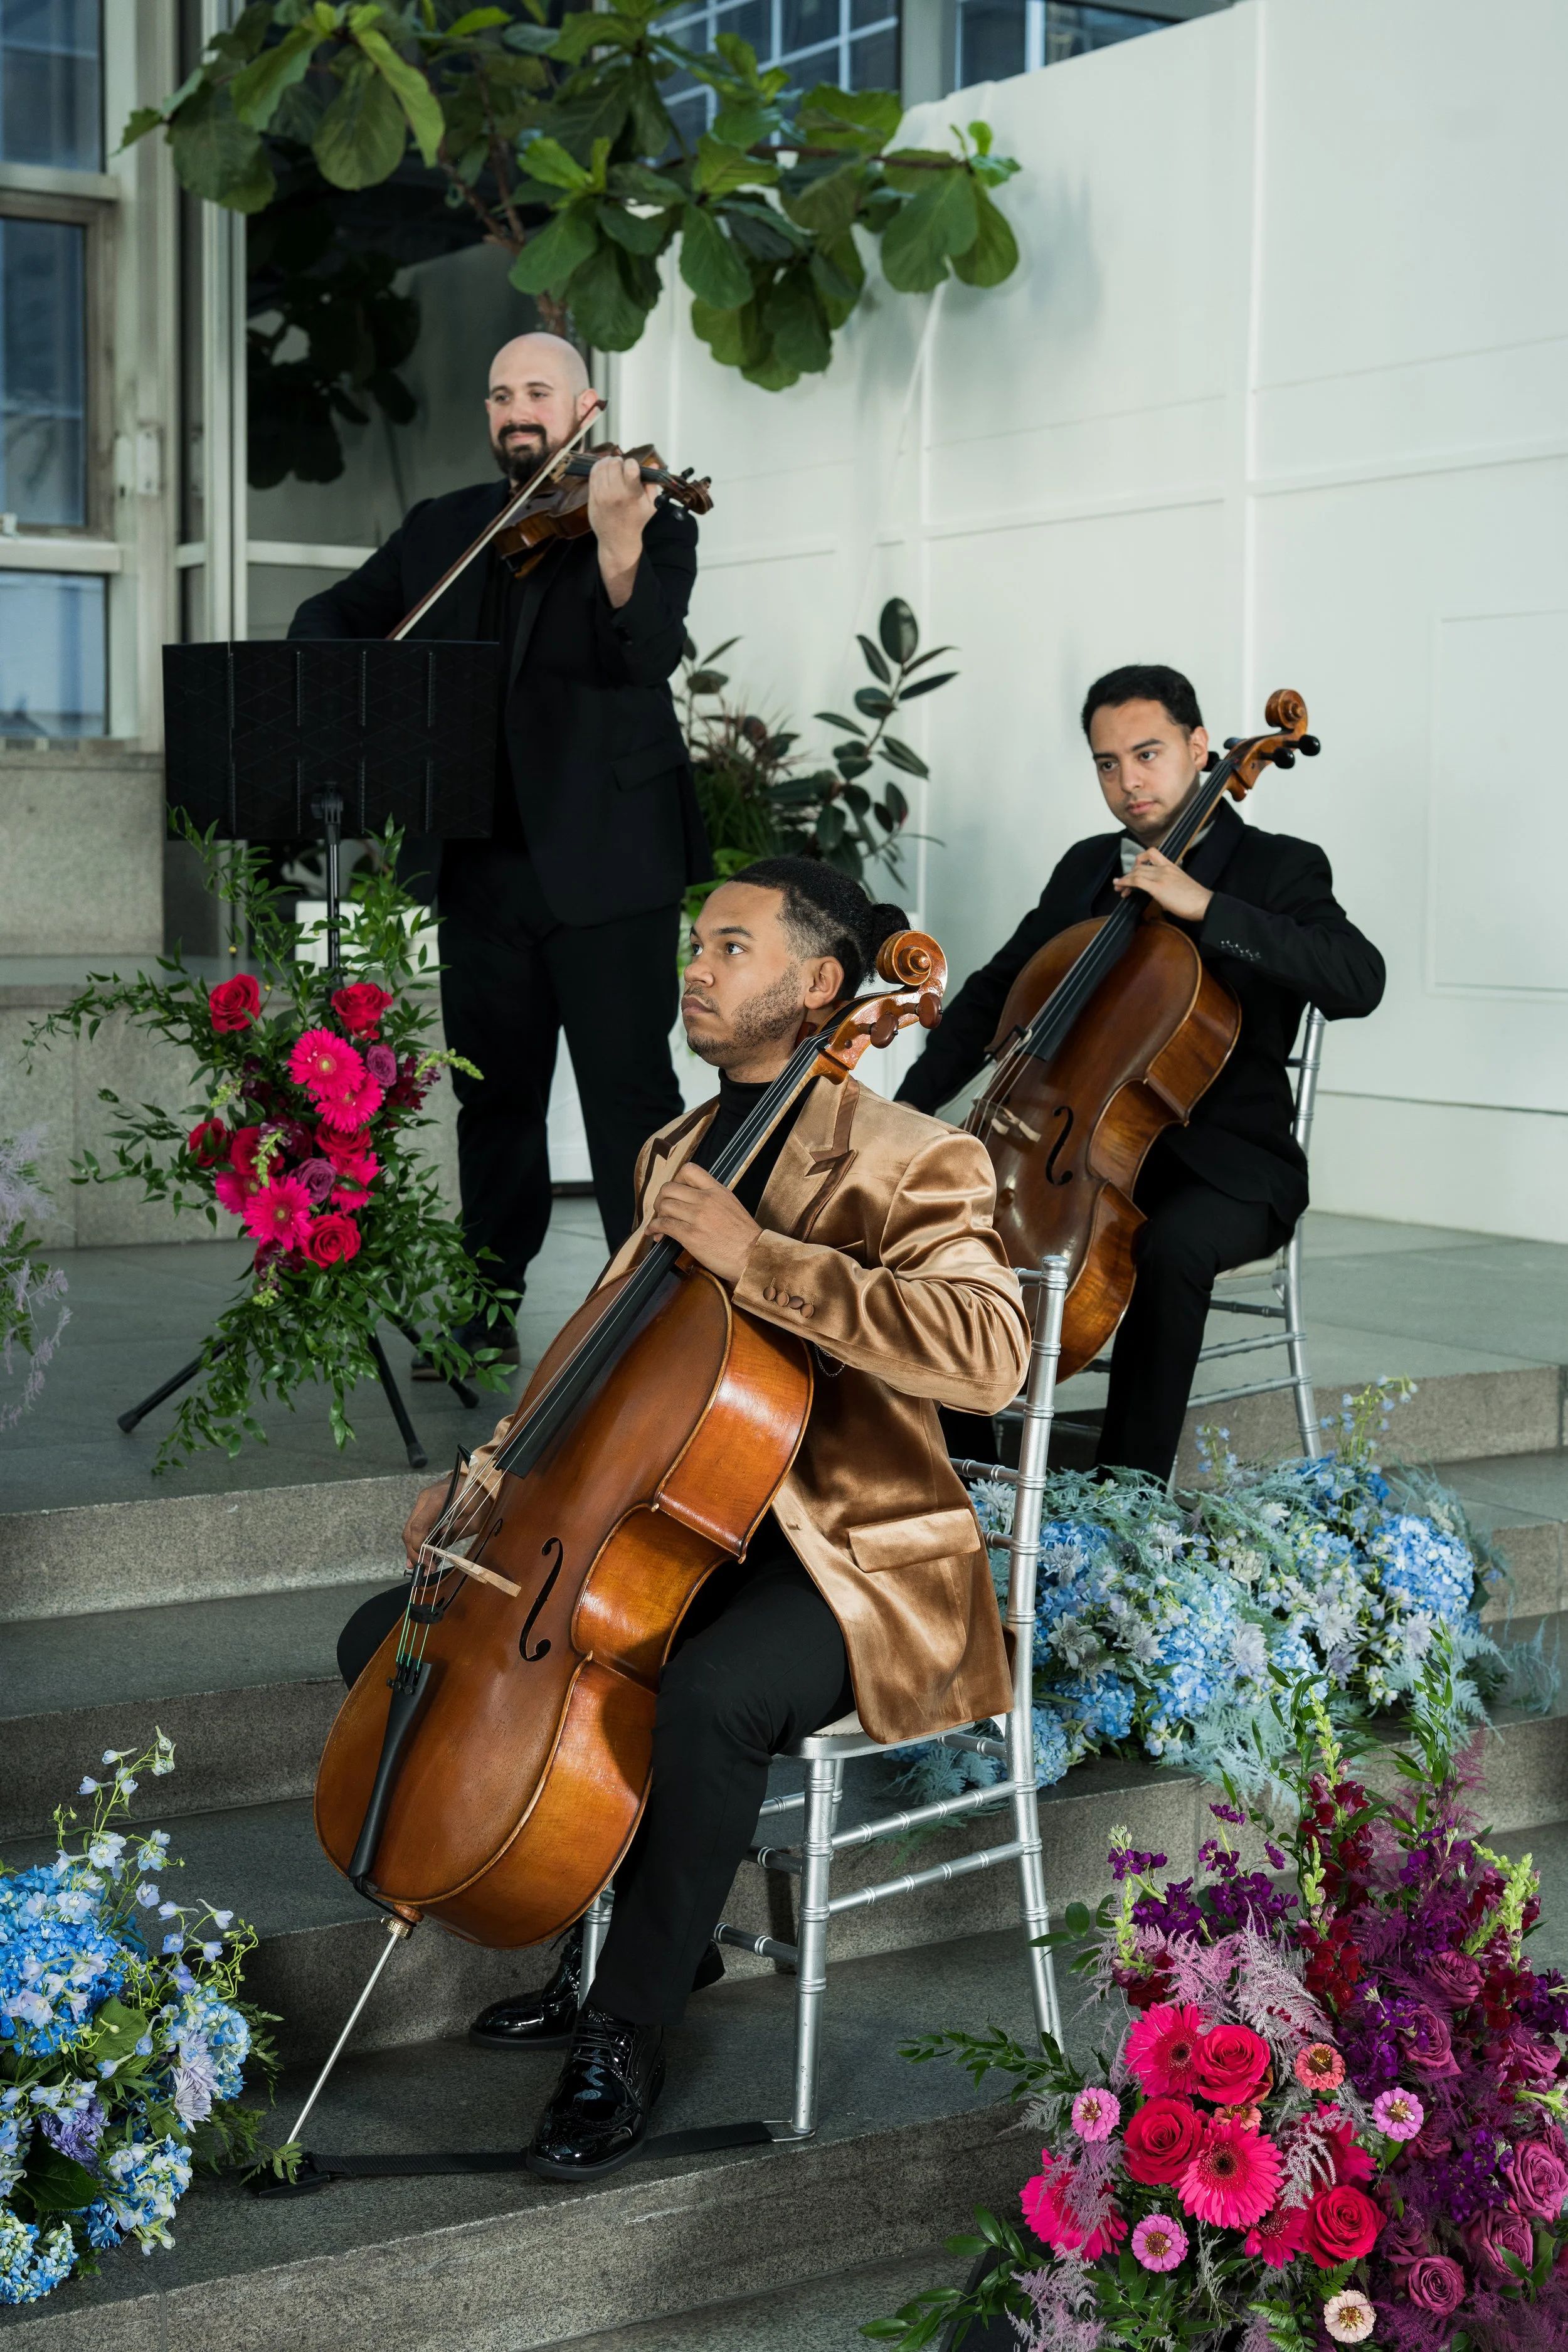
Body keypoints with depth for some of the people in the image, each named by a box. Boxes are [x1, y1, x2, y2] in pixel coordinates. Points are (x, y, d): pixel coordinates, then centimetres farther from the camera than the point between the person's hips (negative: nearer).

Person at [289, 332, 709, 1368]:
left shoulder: (654, 526, -1)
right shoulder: (443, 529, 14)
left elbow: (648, 658, -17)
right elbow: (337, 615, 19)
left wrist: (619, 544, -35)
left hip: (604, 859, -5)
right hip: (481, 864, 5)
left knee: (629, 1094, -5)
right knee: (493, 1095, 13)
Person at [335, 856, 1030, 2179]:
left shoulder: (910, 1164, -12)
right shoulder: (680, 1152, 12)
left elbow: (987, 1354, -30)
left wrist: (756, 1255, -32)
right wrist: (493, 1472, 8)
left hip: (846, 1560, -8)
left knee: (708, 1698, -39)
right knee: (390, 1643, 0)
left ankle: (628, 2030, -13)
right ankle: (637, 1925, 10)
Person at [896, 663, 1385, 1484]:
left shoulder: (1277, 869, -3)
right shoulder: (1085, 868, 15)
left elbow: (1358, 981, -22)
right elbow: (996, 992, 19)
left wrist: (1205, 908, -29)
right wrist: (908, 1109, 3)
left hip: (1224, 1165, -5)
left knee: (1169, 1249, -37)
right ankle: (960, 1465, -10)